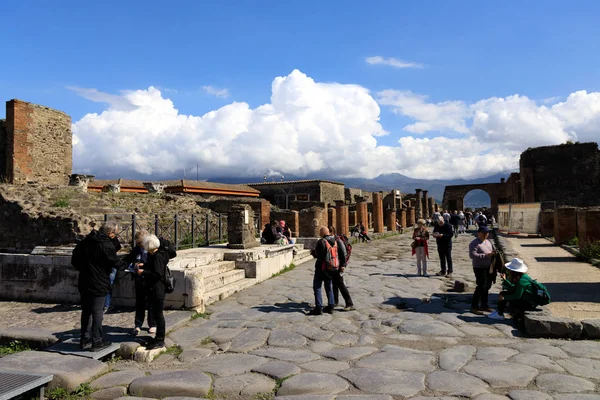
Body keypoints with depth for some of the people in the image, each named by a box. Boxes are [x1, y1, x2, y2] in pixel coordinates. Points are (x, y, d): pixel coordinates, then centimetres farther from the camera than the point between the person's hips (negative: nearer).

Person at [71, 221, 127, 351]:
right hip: (98, 284, -7)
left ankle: (85, 340, 25)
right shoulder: (107, 245, -18)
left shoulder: (85, 241, 7)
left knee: (86, 311, 17)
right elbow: (115, 262, -12)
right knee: (97, 313, 2)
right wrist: (126, 265, 6)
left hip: (84, 283, 7)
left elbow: (74, 261, 12)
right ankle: (96, 342, 10)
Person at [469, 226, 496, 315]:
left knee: (487, 287, 14)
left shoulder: (488, 242, 14)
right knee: (481, 287, -8)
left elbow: (493, 250, 26)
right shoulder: (474, 243, -13)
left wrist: (494, 253, 2)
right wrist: (485, 255, -28)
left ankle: (484, 305, 28)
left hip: (489, 268, 8)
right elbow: (472, 255, -24)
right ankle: (474, 307, 1)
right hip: (479, 268, -8)